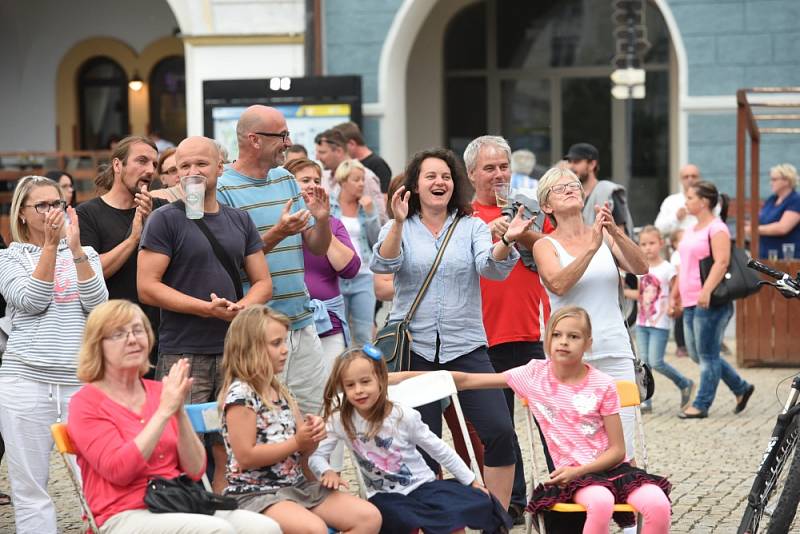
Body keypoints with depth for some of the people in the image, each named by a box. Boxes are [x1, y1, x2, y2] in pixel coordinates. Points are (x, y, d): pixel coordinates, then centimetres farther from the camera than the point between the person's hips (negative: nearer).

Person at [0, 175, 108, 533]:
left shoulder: (86, 255, 15)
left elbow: (96, 303, -2)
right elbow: (31, 301, -8)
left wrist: (75, 247, -11)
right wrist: (50, 244, -12)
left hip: (82, 381, 1)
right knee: (30, 487, -2)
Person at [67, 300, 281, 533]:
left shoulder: (160, 392, 15)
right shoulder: (85, 403, 1)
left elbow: (195, 470, 9)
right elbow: (118, 470, -15)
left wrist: (180, 412, -6)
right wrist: (164, 411, -15)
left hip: (180, 505, 5)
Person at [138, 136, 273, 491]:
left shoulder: (240, 221, 15)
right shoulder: (166, 220, -1)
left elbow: (263, 282, 15)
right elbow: (147, 287, -8)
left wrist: (242, 307, -7)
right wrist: (208, 308, -15)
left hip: (234, 352, 5)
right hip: (183, 354, -5)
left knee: (230, 454, 5)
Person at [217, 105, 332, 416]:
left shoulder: (287, 181, 13)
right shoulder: (223, 190, -8)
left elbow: (317, 248, 16)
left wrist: (322, 219, -5)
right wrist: (276, 234, -21)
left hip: (302, 323, 7)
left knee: (319, 412, 9)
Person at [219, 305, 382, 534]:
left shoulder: (281, 391, 15)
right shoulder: (240, 394, -11)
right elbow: (246, 457, -18)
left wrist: (312, 436, -5)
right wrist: (296, 442, -15)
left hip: (297, 485, 9)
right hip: (255, 492, -9)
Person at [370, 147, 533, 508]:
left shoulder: (472, 227, 8)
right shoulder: (399, 229, 6)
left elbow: (493, 268, -9)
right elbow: (382, 264, -14)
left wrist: (506, 241, -30)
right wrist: (399, 223, -29)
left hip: (466, 346, 1)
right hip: (415, 347, -1)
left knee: (500, 432, -11)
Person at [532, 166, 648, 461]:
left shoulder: (606, 236, 12)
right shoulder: (546, 245, 3)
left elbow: (640, 267, -4)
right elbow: (558, 284, -15)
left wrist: (616, 233, -19)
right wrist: (592, 247, -23)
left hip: (615, 351, 3)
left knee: (622, 451, -4)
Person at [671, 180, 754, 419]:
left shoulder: (717, 228, -10)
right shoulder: (691, 230, 17)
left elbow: (722, 262, -21)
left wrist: (706, 291, -29)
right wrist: (676, 293, 23)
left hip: (710, 303, -10)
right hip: (691, 303, 10)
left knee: (707, 355, -2)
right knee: (697, 353, 12)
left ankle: (701, 405, 5)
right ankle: (741, 388, 24)